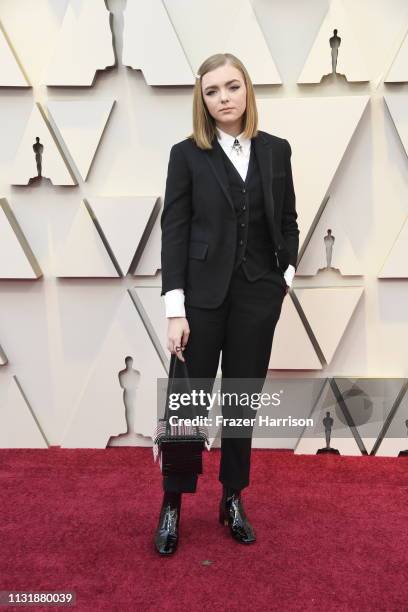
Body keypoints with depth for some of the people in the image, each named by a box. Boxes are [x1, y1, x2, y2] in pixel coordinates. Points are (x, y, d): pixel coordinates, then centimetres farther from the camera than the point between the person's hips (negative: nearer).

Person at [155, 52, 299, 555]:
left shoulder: (276, 150, 7)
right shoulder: (187, 153, -2)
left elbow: (287, 221, 14)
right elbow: (173, 231, -6)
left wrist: (287, 274, 1)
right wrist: (174, 310, -12)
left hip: (258, 293, 3)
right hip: (203, 293, -2)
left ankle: (233, 500, 28)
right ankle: (172, 505, 22)